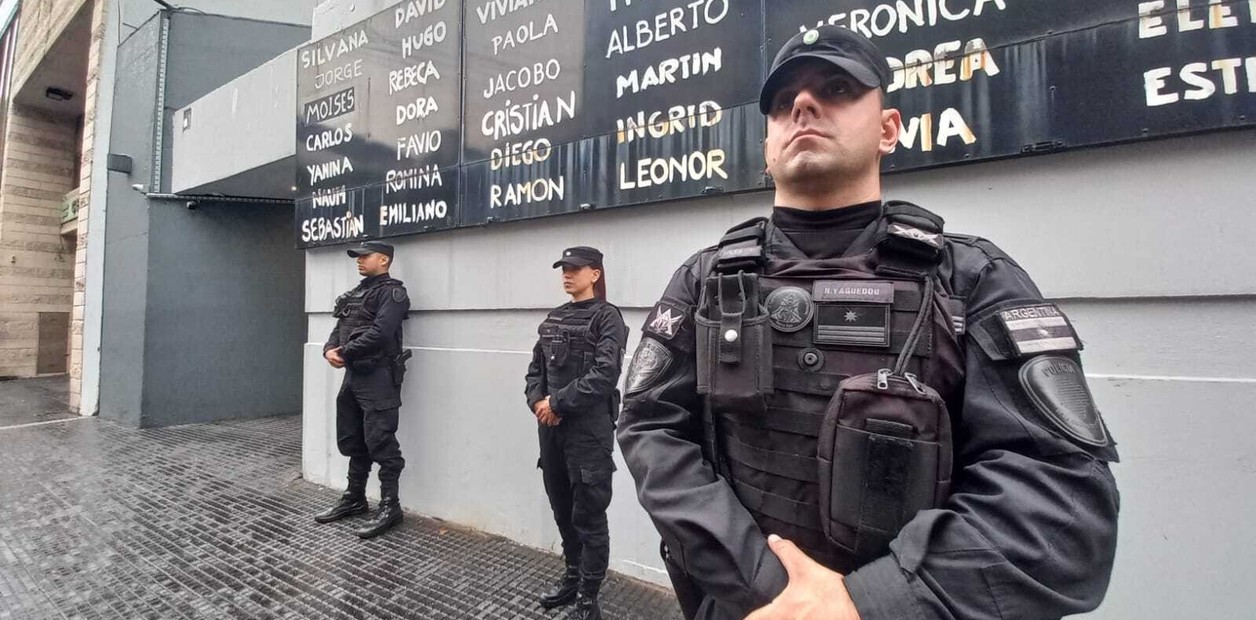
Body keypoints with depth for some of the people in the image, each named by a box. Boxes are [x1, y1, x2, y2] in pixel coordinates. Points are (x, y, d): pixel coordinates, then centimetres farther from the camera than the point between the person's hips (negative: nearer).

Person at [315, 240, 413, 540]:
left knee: (380, 443, -7)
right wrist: (330, 349, -4)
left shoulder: (392, 292, -9)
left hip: (378, 377, -9)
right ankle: (354, 499, 29)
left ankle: (390, 507, 2)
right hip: (353, 375, 9)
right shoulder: (356, 293, 21)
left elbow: (379, 334, -21)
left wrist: (344, 352, -13)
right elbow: (339, 328, 17)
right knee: (352, 441, 16)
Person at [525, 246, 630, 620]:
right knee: (562, 509, 18)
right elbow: (536, 369, 13)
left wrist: (557, 403, -15)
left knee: (589, 516, 3)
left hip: (589, 431, -6)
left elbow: (604, 374, -18)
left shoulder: (607, 317, -7)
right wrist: (537, 402, -6)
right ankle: (573, 576, 37)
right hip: (551, 430, 7)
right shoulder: (553, 319, 13)